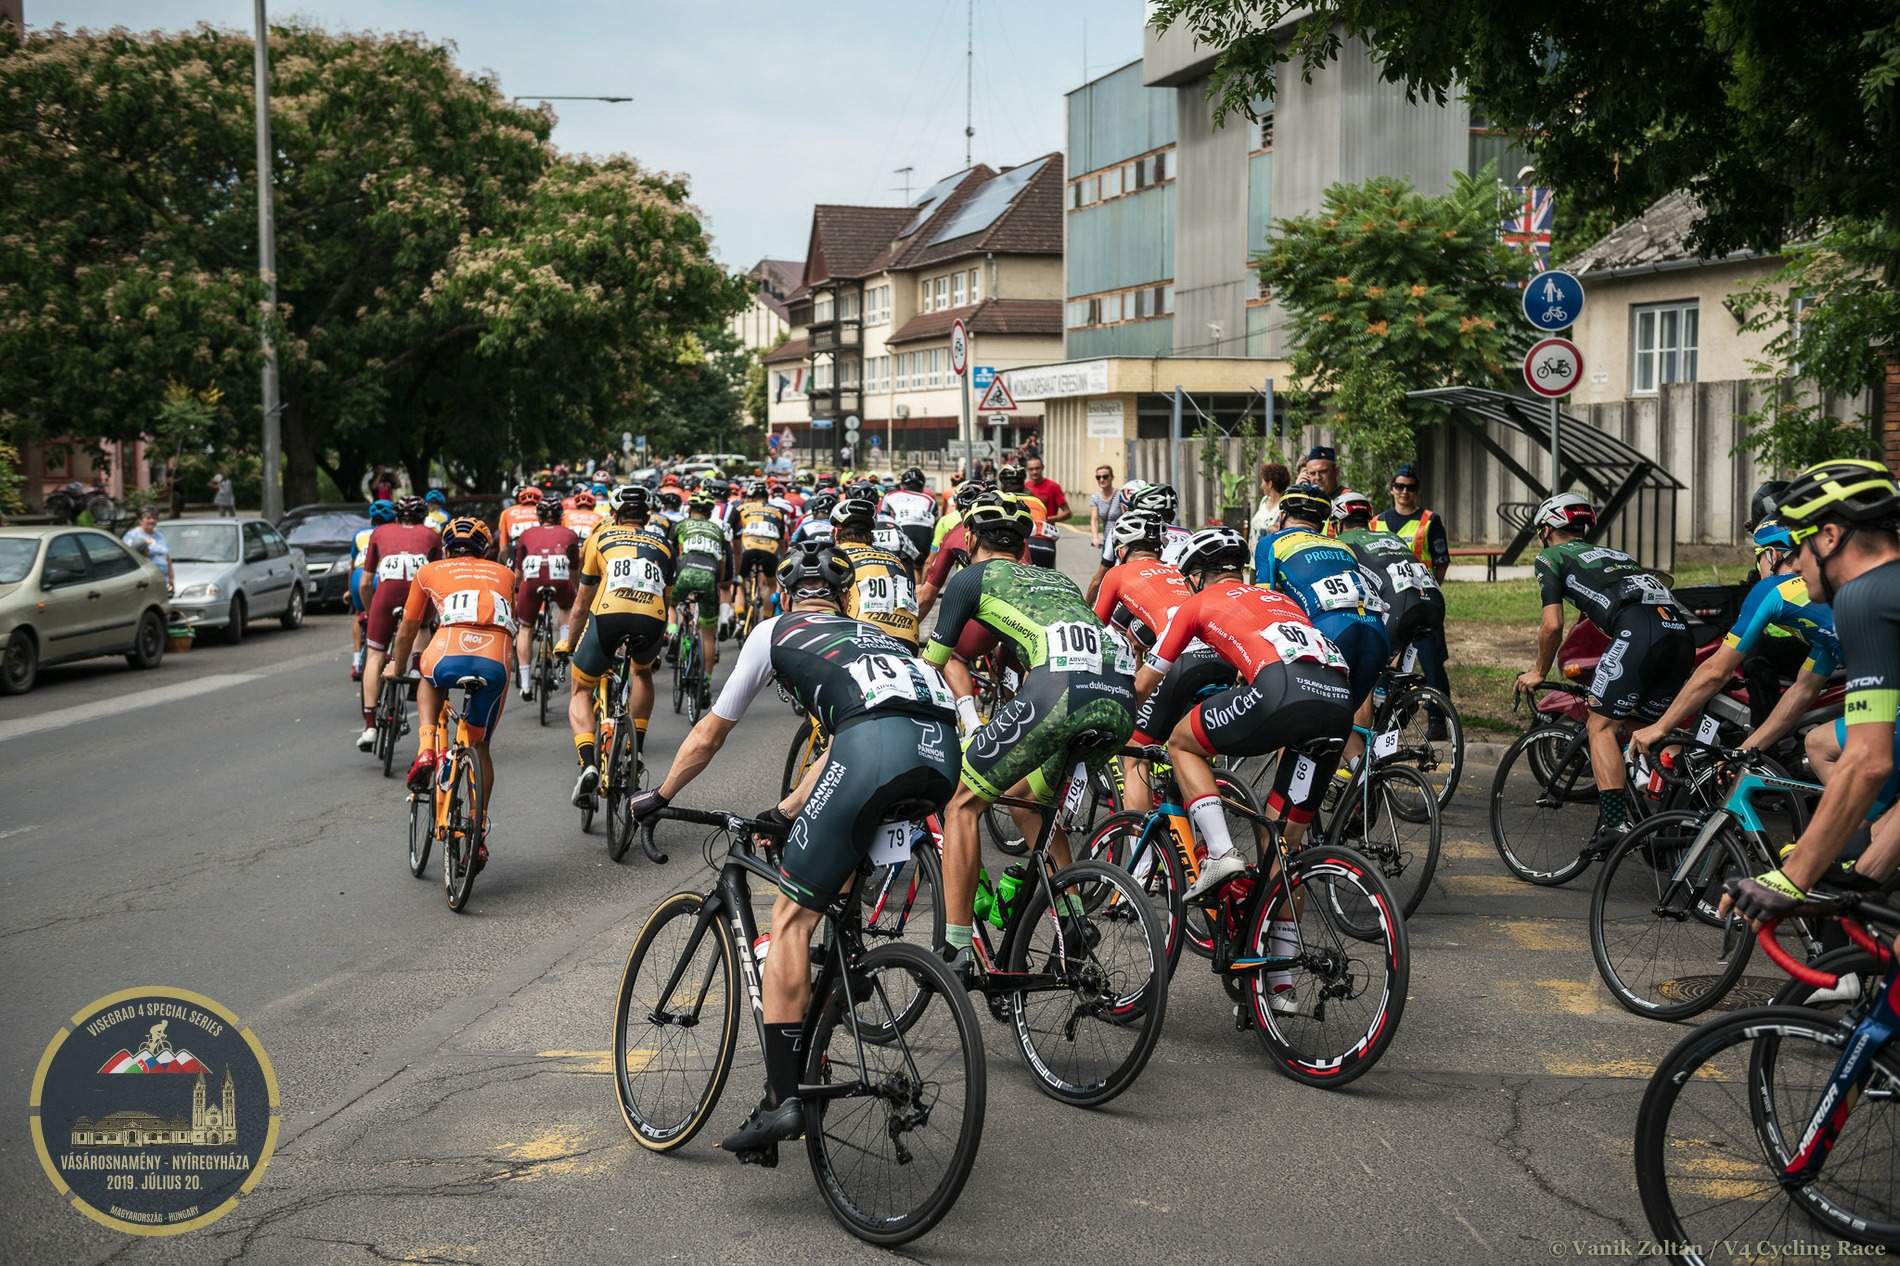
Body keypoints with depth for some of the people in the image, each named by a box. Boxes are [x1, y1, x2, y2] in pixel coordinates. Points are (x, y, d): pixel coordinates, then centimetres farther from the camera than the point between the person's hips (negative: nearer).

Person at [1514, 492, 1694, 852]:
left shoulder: (1551, 557, 18)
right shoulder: (1612, 554, 39)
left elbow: (1553, 625, 7)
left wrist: (1538, 673, 23)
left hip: (1639, 631, -7)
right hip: (1681, 633, 7)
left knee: (1602, 726, 0)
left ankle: (1615, 821, -13)